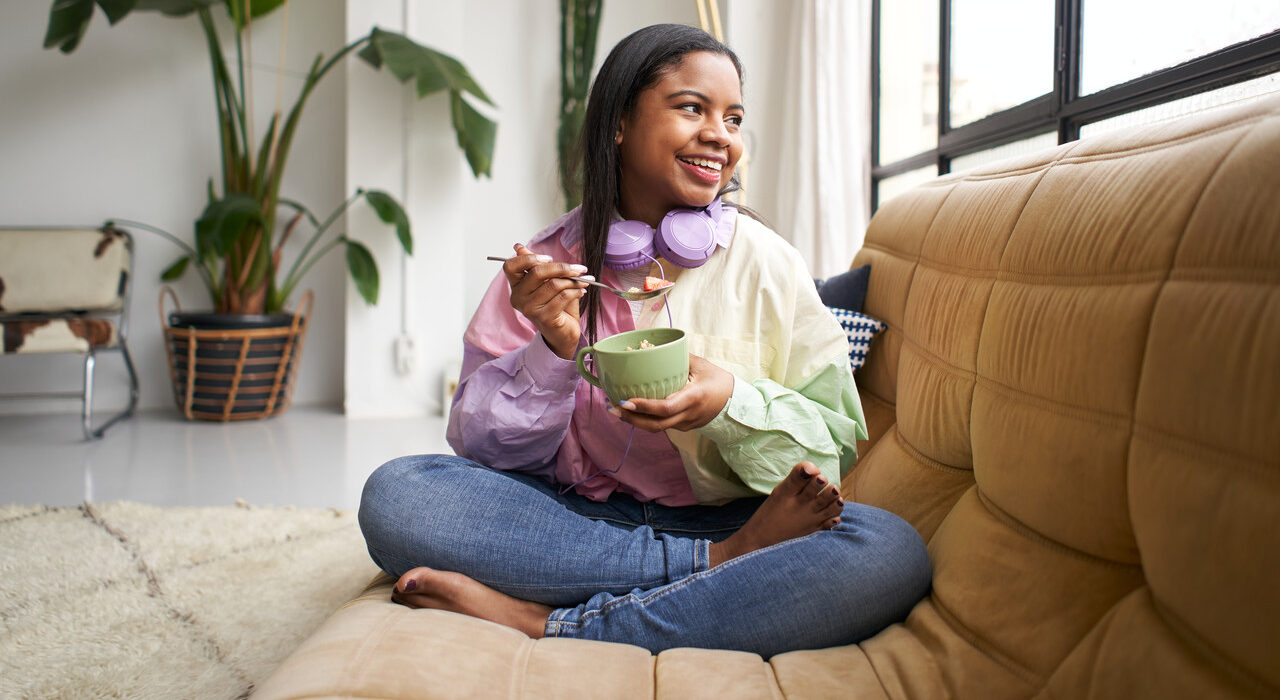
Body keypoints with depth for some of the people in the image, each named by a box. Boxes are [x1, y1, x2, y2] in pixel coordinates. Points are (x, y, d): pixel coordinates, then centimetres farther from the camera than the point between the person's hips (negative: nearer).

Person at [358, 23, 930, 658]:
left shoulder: (766, 262, -1)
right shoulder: (546, 265, 1)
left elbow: (832, 445, -2)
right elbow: (483, 444, 0)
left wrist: (731, 403, -22)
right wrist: (553, 352, -19)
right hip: (576, 516, 2)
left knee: (891, 551, -28)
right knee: (394, 493, -24)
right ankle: (724, 560, -21)